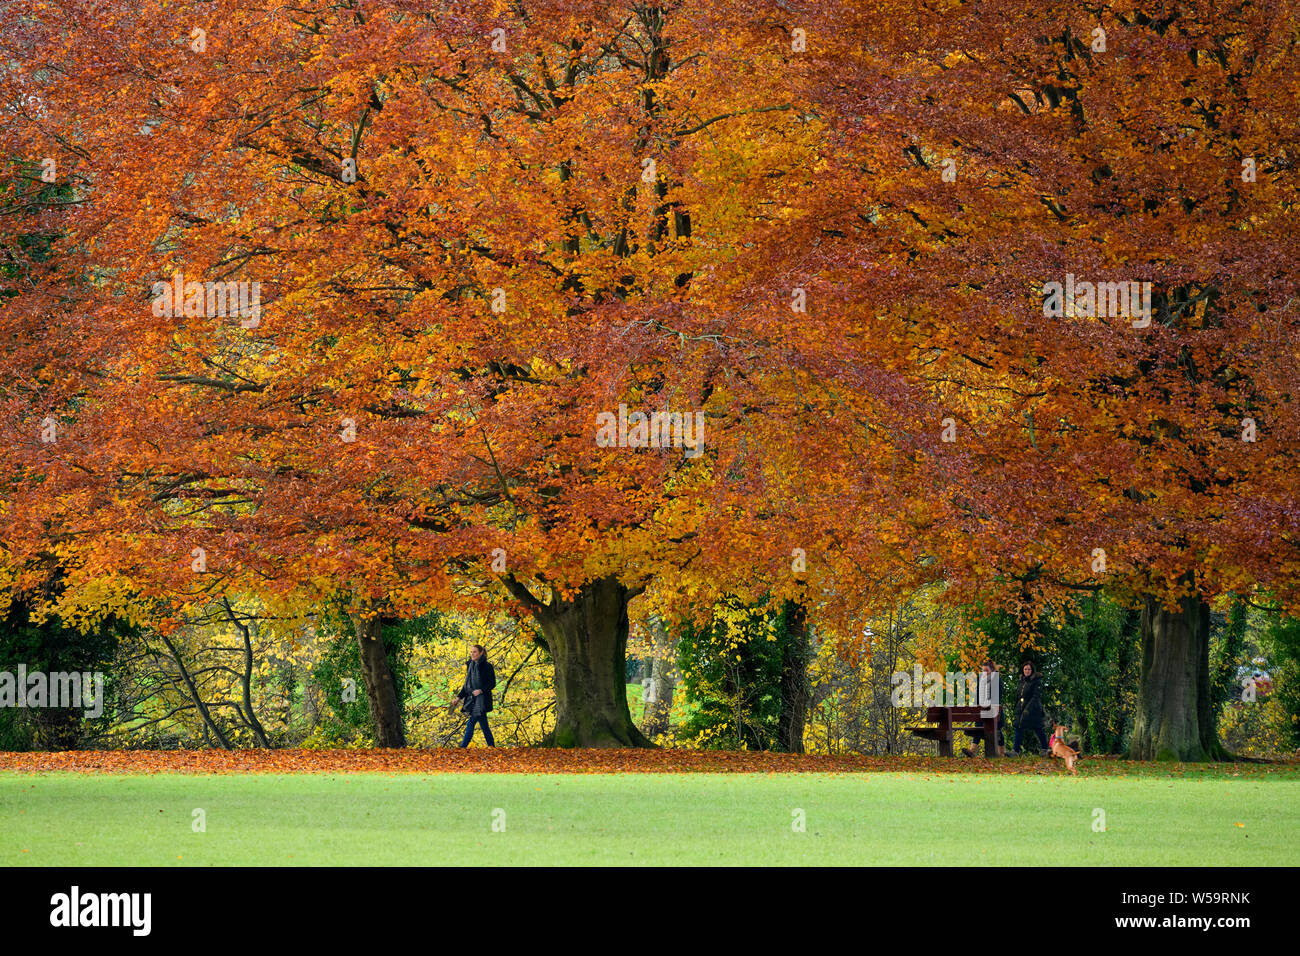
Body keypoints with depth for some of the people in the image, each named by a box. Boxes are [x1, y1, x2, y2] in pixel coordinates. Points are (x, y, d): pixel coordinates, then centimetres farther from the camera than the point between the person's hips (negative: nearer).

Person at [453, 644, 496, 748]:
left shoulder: (487, 666, -8)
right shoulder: (470, 666, 12)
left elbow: (492, 684, -8)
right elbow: (467, 684, 18)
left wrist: (481, 690, -23)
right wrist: (458, 698, 11)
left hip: (482, 699, -7)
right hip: (472, 699, 7)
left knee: (471, 724, -12)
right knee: (483, 724, 10)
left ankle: (463, 747, -13)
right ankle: (492, 747, 17)